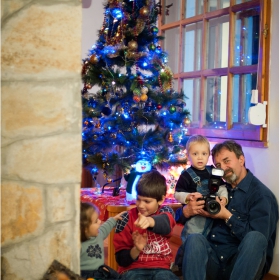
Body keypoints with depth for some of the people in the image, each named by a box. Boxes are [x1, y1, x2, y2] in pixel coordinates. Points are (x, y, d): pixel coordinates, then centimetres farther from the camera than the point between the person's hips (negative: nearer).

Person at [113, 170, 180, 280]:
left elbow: (165, 223, -25)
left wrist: (150, 221, -48)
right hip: (133, 269, -1)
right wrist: (136, 250, -20)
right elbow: (121, 259, 1)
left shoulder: (165, 212, 5)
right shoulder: (126, 219, 2)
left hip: (160, 268, 1)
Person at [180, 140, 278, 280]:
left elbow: (257, 239, -14)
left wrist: (227, 217, -14)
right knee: (195, 238, -26)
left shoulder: (261, 195, -2)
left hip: (245, 263, -4)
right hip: (213, 259, 4)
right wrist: (187, 212, -7)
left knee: (255, 237, -33)